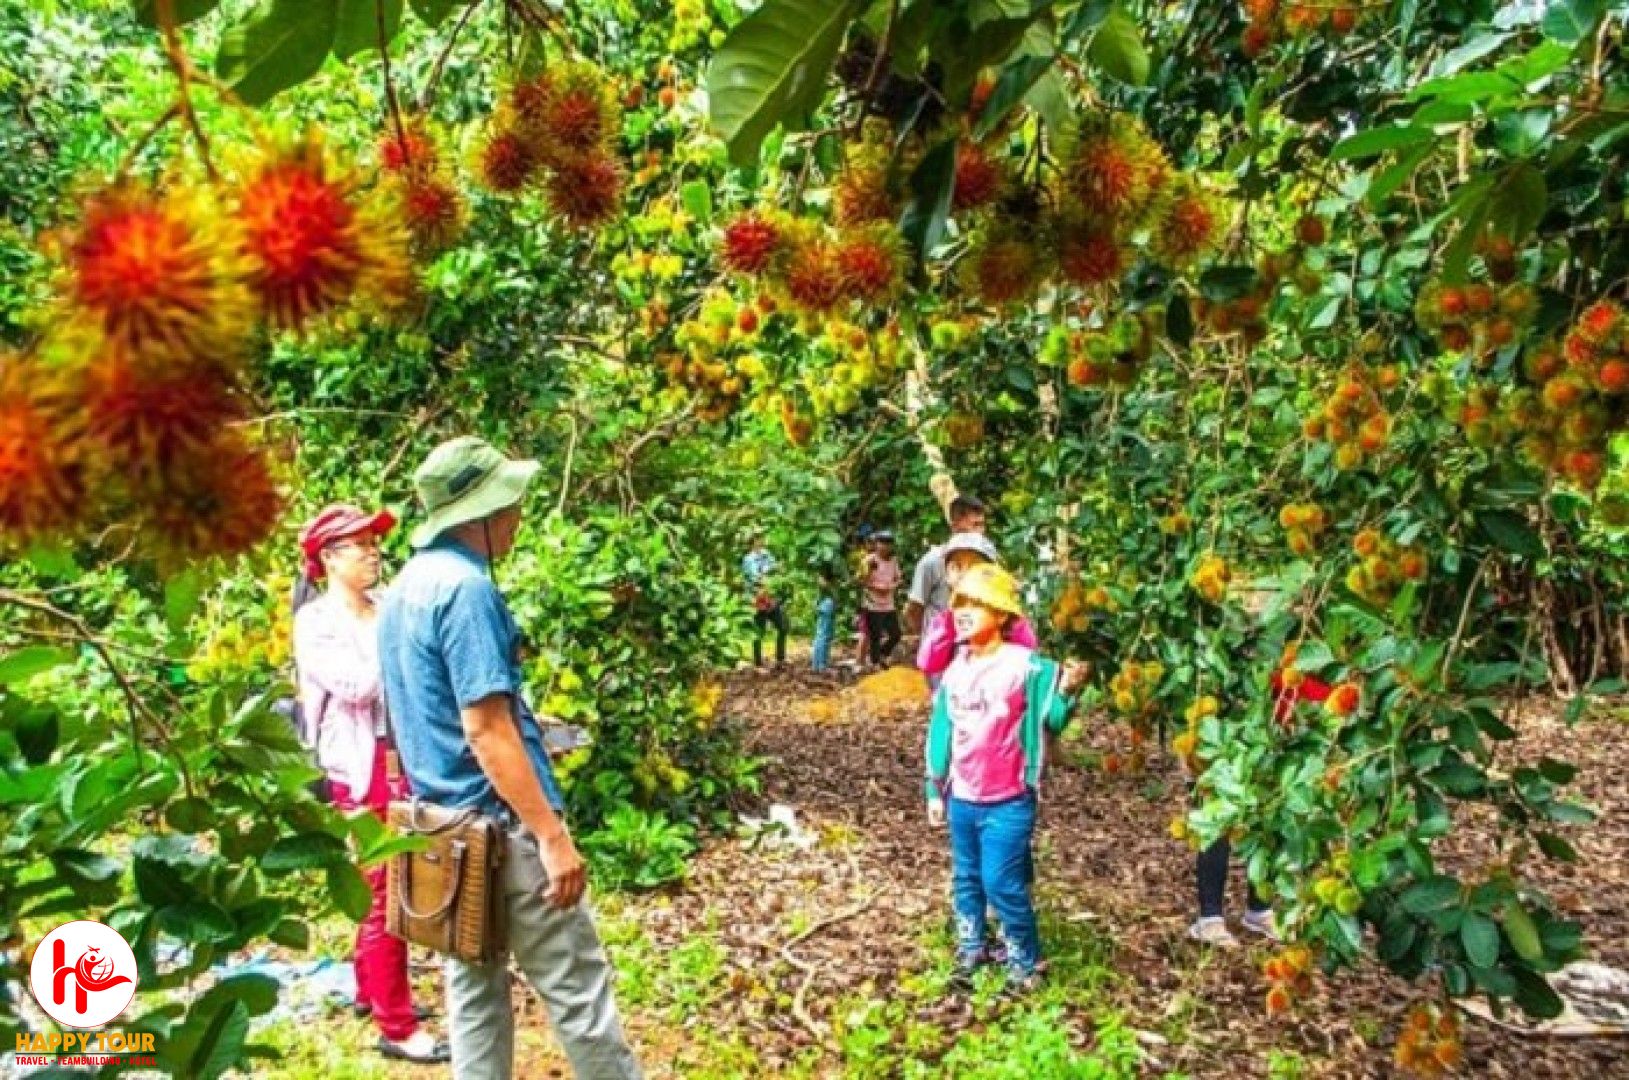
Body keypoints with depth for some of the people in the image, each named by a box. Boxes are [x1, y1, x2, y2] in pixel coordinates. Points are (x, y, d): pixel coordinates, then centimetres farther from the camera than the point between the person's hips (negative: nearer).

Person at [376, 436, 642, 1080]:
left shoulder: (404, 588, 10)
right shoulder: (464, 587, -18)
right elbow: (484, 728, -23)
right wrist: (551, 833, -21)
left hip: (445, 822, 9)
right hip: (498, 825, -9)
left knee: (474, 990, 16)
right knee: (577, 987, 3)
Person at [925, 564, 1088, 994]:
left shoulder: (1026, 665, -16)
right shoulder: (955, 670, 2)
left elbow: (1052, 718, -18)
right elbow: (942, 732, 9)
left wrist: (1066, 690, -39)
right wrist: (935, 790, 12)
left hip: (1007, 802, -6)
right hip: (961, 799, 6)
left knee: (1002, 883, -2)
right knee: (966, 880, 17)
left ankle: (1025, 962, 17)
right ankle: (971, 950, 36)